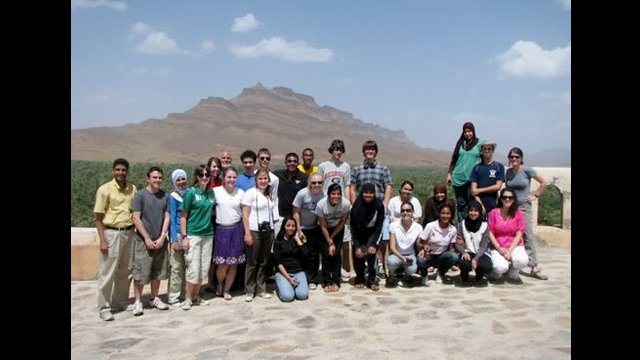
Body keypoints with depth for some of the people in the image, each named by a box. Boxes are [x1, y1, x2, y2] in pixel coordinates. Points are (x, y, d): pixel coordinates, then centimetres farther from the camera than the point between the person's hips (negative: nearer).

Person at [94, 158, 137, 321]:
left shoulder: (133, 189, 7)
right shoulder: (105, 189, -6)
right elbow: (98, 218, -6)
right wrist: (102, 240, -12)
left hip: (129, 233, 5)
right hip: (111, 233, -5)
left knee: (125, 271, 12)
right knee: (107, 272, 0)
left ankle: (120, 302, 26)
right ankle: (104, 308, 11)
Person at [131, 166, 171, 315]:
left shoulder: (165, 195, 5)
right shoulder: (140, 195, -5)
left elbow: (167, 217, 5)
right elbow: (136, 218, -8)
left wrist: (162, 237, -5)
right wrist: (147, 238, -11)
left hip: (160, 241, 4)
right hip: (143, 241, -4)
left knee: (157, 272, 12)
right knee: (140, 273, 0)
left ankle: (154, 298, 26)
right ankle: (138, 301, 12)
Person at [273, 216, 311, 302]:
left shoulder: (299, 239, 10)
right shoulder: (278, 241, 1)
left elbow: (305, 253, -9)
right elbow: (278, 262, -6)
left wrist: (297, 238, -5)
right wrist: (288, 278, -14)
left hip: (298, 272, 2)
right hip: (283, 272, -2)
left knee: (303, 295, -23)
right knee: (287, 296, -25)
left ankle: (294, 285, 9)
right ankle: (281, 285, 8)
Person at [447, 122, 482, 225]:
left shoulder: (479, 143, 2)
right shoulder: (460, 143, 10)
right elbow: (454, 159, 15)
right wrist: (449, 173, 9)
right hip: (458, 178, 3)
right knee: (461, 203, 8)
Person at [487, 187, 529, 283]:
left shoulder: (519, 213, 0)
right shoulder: (493, 213, -2)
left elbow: (519, 234, -3)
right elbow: (490, 233, -2)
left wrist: (510, 250, -14)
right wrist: (499, 248, -13)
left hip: (514, 245, 1)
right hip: (498, 247, -1)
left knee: (522, 260, -32)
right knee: (501, 267, -31)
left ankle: (512, 275, 3)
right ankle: (495, 273, 10)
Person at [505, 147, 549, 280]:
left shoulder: (527, 170, -5)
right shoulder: (508, 172, 8)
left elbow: (544, 182, 0)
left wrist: (535, 195, -2)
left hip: (524, 207, -4)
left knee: (528, 236, -6)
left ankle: (534, 267, -2)